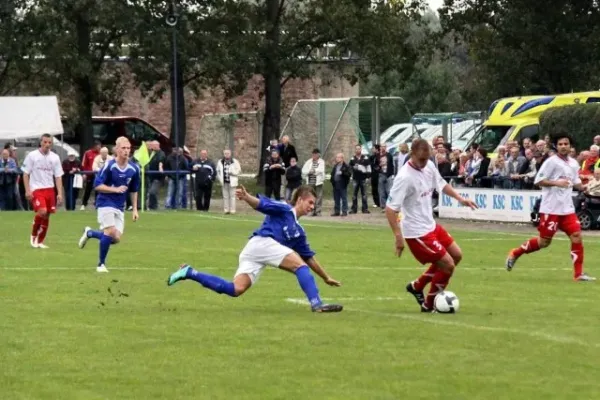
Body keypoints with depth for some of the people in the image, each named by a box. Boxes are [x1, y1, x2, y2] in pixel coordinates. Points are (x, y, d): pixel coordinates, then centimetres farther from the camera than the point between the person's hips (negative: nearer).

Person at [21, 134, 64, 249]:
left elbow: (58, 177, 9)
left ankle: (40, 241, 18)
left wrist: (60, 193, 1)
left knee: (47, 215, 4)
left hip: (50, 189, 4)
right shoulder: (32, 156, -2)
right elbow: (25, 174, 0)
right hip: (36, 189, -4)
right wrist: (27, 190, -8)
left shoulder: (55, 157, 7)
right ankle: (33, 235, 0)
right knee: (42, 211, -22)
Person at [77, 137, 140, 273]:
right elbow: (97, 185, -14)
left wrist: (134, 209, 11)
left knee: (116, 238, -4)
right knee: (110, 231, -21)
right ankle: (101, 264, -3)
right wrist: (116, 189, -23)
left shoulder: (134, 169, 1)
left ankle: (89, 233, 23)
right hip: (105, 203, -5)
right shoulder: (109, 166, -14)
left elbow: (134, 190, 14)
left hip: (120, 207, 5)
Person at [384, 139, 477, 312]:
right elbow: (390, 209, -26)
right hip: (417, 232, -9)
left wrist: (460, 199, 13)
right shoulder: (404, 177, -26)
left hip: (431, 225, 9)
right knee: (448, 265, -6)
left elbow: (440, 184, 20)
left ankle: (417, 286, 27)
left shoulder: (429, 166, -2)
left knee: (456, 255, 17)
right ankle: (428, 305, 14)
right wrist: (398, 237, -30)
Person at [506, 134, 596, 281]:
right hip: (551, 208, -6)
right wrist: (557, 183, -23)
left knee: (576, 236, -7)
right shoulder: (551, 162, -10)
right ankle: (515, 253, 22)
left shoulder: (574, 164, 11)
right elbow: (538, 181, -11)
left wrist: (585, 187, 0)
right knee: (544, 241, 0)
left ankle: (578, 273, -2)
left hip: (567, 208, 6)